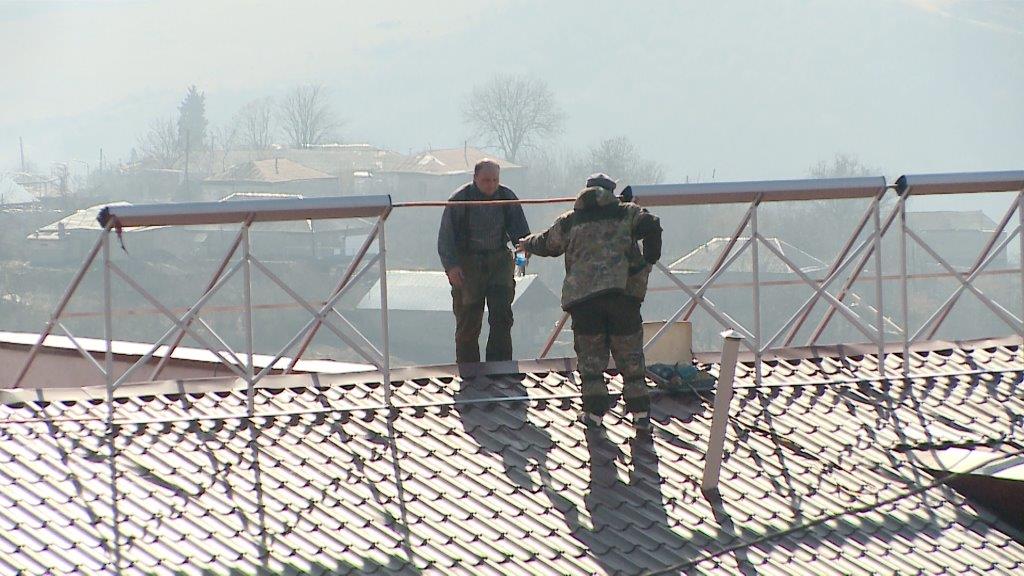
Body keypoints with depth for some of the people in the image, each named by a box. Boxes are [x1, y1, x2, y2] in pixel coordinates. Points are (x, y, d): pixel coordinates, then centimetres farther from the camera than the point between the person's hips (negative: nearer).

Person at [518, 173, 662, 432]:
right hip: (623, 291, -1)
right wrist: (648, 262, 5)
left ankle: (594, 410, 7)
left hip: (582, 294, 1)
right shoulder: (627, 213, 11)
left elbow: (546, 244, 30)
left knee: (590, 354, 11)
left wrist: (527, 244, 52)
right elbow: (651, 226, -6)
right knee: (630, 354, 6)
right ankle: (640, 413, 3)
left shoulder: (570, 221, 16)